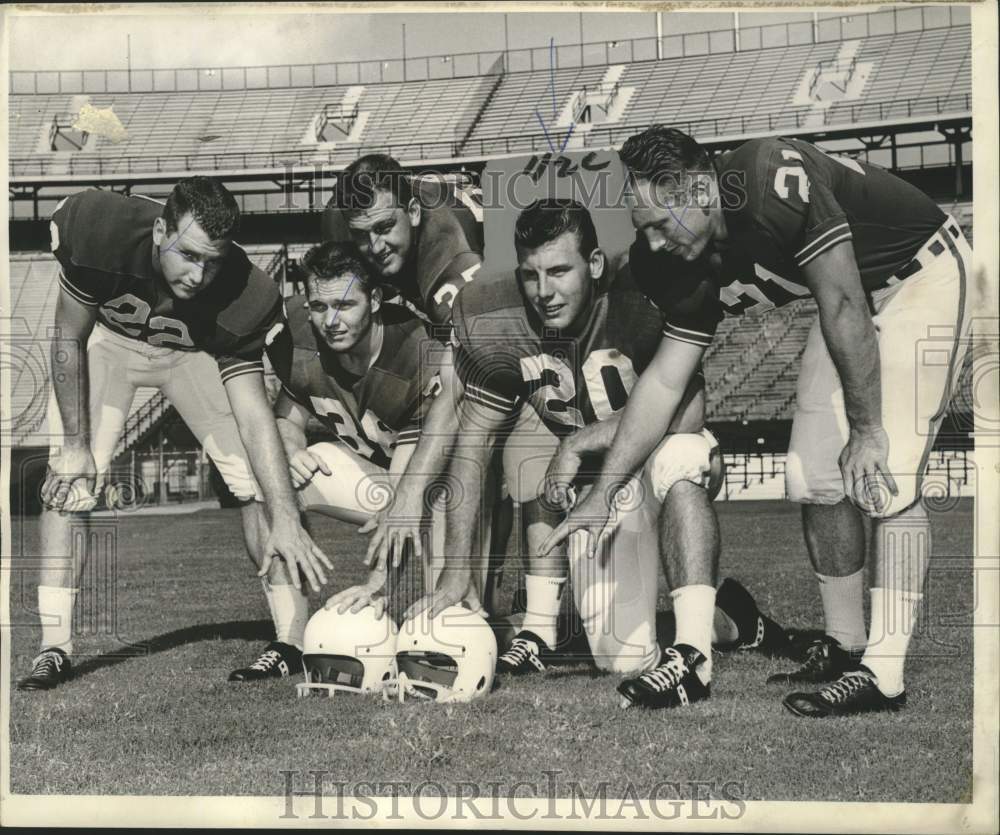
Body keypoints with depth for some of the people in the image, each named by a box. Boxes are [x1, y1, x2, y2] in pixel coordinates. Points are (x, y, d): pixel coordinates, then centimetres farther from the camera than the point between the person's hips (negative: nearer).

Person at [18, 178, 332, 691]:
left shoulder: (244, 297, -35)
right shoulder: (101, 231, -37)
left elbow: (253, 414, -33)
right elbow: (70, 342, -21)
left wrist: (286, 522, -39)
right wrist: (76, 443, -20)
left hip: (194, 350, 0)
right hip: (105, 339, 0)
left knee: (258, 480, -13)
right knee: (69, 484, -14)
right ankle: (54, 649, -6)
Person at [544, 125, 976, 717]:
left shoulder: (774, 184, -32)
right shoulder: (699, 266, -7)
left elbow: (844, 307, -27)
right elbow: (666, 380, 0)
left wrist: (867, 428, -22)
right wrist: (604, 491, 1)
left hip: (925, 275, -8)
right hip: (855, 295, 8)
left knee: (885, 478, -16)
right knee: (814, 478, 5)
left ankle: (883, 675, -13)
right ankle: (844, 645, 18)